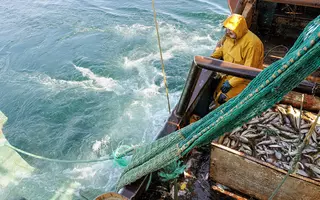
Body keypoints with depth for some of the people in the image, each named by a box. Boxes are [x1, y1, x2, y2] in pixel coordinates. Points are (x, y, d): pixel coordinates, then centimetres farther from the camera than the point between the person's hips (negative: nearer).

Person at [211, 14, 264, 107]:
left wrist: (231, 83, -27)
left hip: (245, 80, -8)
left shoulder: (252, 43, -27)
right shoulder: (230, 36, -3)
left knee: (223, 98, -22)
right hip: (228, 74, 8)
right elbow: (222, 49, 18)